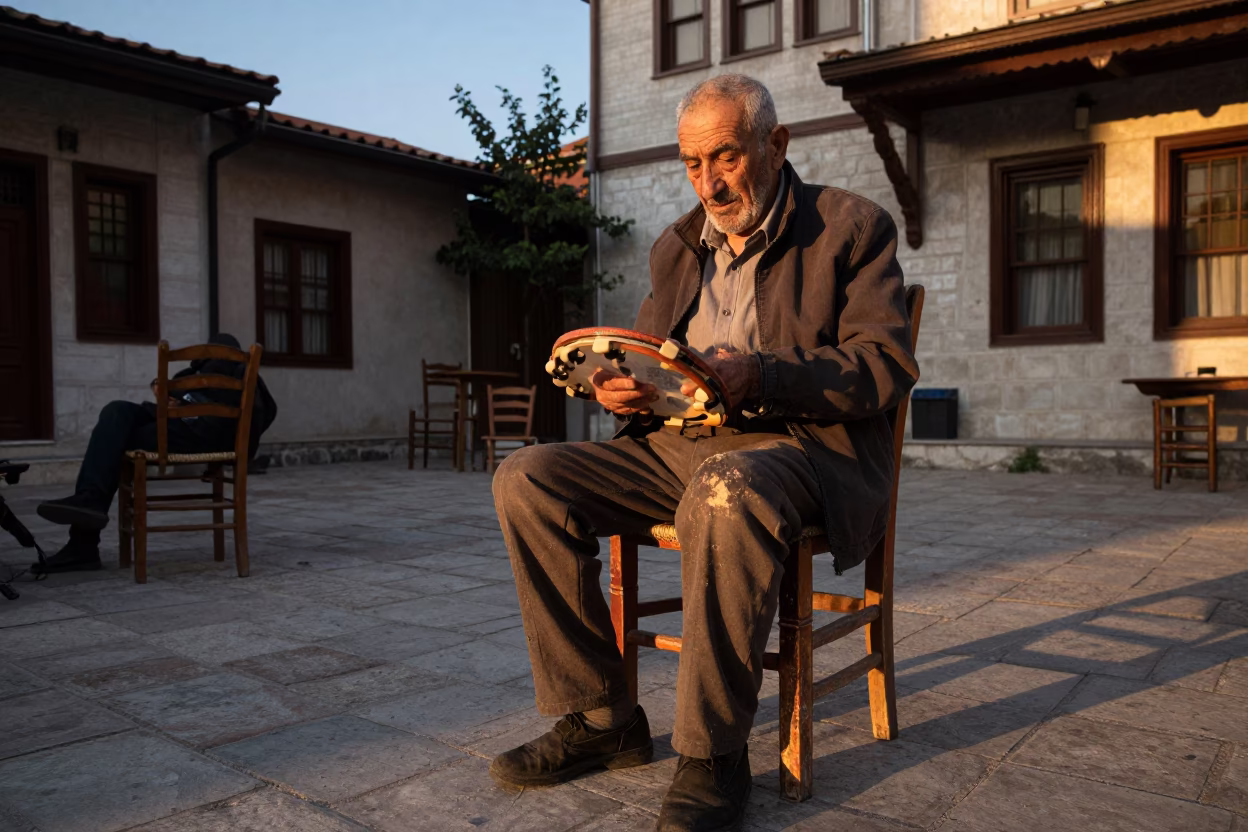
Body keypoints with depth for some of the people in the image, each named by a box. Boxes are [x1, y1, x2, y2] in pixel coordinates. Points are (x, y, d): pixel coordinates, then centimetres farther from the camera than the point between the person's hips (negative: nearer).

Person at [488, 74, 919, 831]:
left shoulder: (852, 227, 2)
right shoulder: (677, 245, 19)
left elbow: (887, 366, -9)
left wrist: (761, 376, -25)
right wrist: (624, 387, -4)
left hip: (805, 446, -6)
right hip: (679, 444, 6)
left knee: (729, 490, -41)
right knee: (528, 478, -13)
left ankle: (714, 755, -24)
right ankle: (600, 720, -5)